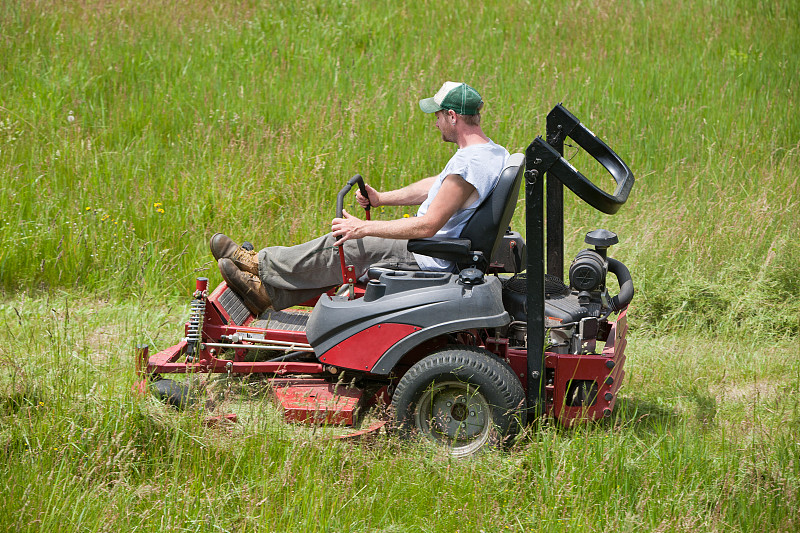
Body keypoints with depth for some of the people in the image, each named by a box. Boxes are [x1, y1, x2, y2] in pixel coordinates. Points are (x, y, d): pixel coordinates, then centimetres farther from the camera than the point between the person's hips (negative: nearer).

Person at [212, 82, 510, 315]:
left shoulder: (467, 164, -29)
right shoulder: (491, 151, 5)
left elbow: (428, 225, -30)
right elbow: (436, 186, 19)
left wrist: (363, 228, -25)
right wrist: (382, 198, 15)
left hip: (427, 259, -9)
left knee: (340, 247, 2)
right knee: (350, 239, 12)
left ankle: (261, 265, 19)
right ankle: (268, 290, 15)